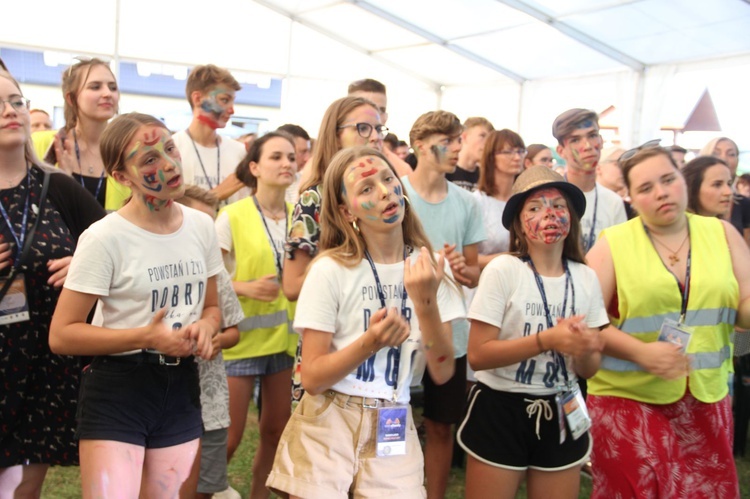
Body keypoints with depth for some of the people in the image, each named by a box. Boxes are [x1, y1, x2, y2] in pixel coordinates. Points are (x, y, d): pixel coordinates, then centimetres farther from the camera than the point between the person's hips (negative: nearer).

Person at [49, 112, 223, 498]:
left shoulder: (202, 226, 2)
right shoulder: (105, 238, -15)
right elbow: (61, 335, -13)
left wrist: (205, 326, -9)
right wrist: (146, 338, -22)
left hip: (181, 386, 5)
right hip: (117, 391, -5)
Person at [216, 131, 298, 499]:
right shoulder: (232, 216, -9)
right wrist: (246, 288, -22)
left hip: (285, 338, 5)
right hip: (242, 339, -5)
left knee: (277, 430, 13)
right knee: (228, 437, 0)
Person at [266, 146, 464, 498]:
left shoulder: (428, 268, -2)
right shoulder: (331, 269, -13)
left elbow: (442, 372, -7)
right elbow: (312, 378, -13)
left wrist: (425, 301, -22)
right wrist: (370, 342, -29)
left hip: (394, 427, 3)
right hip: (328, 427, -2)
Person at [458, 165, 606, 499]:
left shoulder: (585, 278, 0)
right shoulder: (503, 269, -13)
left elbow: (589, 369, 5)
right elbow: (477, 355, -17)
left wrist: (585, 352, -18)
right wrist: (547, 339, -26)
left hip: (560, 414, 4)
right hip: (501, 412, -4)